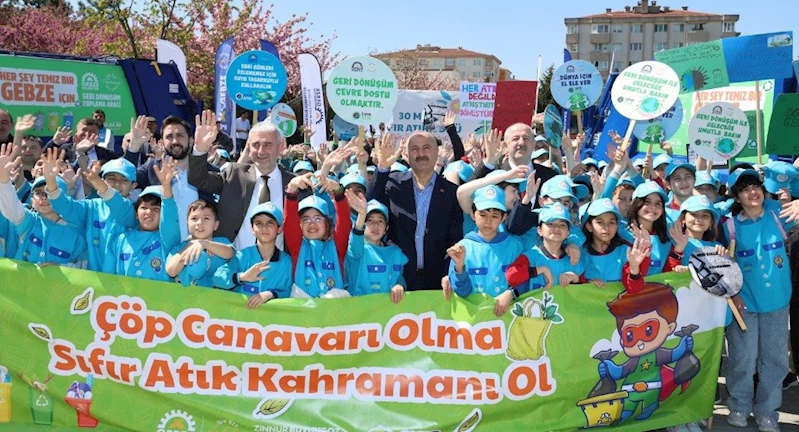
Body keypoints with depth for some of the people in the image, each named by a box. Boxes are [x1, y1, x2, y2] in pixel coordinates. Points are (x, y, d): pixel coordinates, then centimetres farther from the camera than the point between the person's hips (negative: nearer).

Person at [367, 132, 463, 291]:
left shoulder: (451, 191, 0)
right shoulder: (394, 184, 4)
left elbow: (455, 241, -1)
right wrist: (382, 167, -18)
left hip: (436, 280, 0)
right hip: (398, 277, 0)